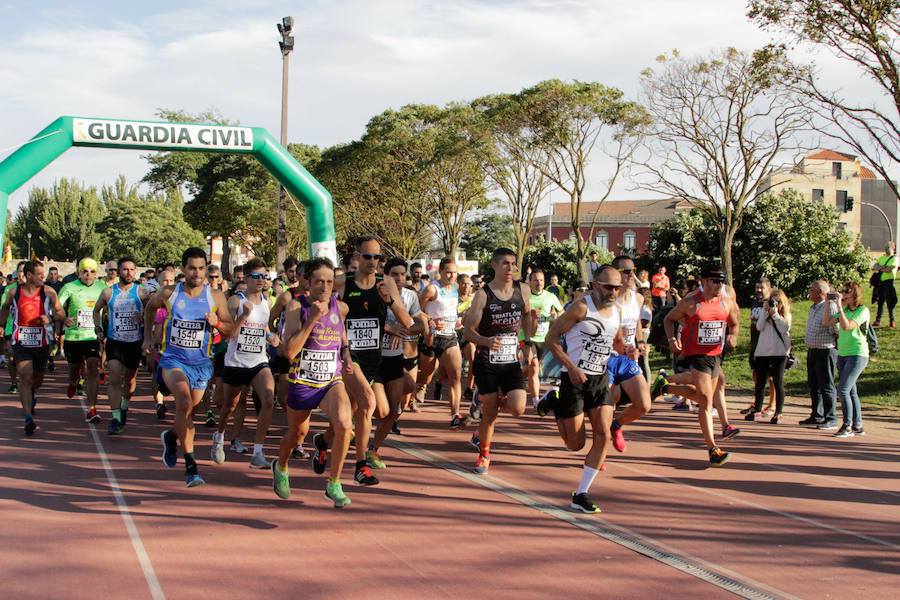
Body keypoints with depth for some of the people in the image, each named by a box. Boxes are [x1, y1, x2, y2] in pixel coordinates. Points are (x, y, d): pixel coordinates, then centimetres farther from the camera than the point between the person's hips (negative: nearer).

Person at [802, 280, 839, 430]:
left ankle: (831, 419, 0)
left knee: (826, 386, -5)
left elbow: (834, 329, -22)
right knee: (813, 385, 15)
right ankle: (817, 416, 24)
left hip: (826, 351, -10)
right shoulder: (813, 308, 15)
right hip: (812, 351, 10)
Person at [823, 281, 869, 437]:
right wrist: (829, 304, 1)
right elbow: (826, 323, 8)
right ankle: (858, 426, 17)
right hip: (842, 354, 8)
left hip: (857, 354, -8)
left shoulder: (863, 310, -10)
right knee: (851, 391, 10)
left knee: (843, 389, -15)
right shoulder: (845, 310, 12)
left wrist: (839, 306, -21)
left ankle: (847, 426, -10)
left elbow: (846, 326, -23)